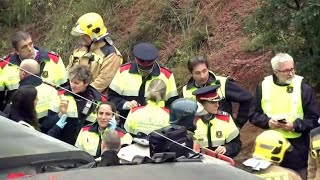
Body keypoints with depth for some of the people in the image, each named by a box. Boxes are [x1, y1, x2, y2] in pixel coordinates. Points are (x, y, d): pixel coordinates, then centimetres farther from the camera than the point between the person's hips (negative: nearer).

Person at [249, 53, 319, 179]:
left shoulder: (304, 88, -4)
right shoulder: (263, 87, 3)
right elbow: (253, 115, 9)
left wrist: (295, 126, -18)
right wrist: (267, 121, -11)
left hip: (297, 148, -2)